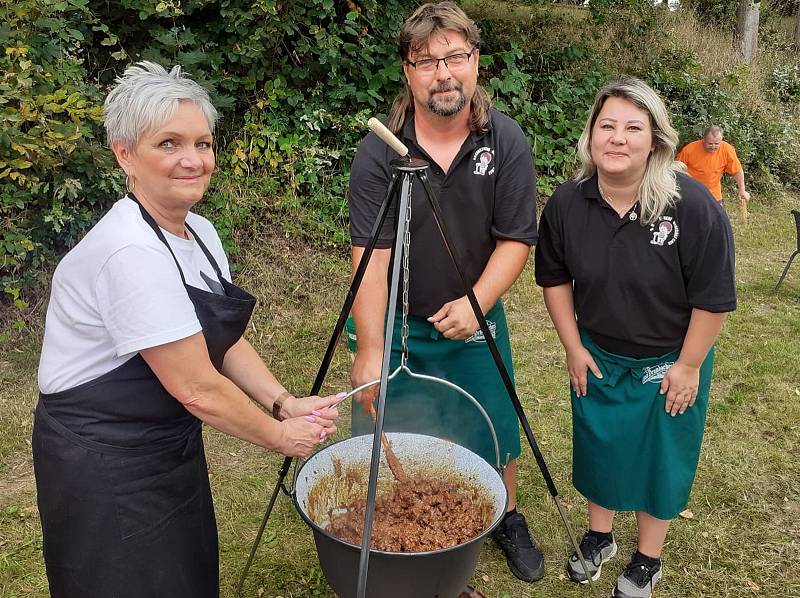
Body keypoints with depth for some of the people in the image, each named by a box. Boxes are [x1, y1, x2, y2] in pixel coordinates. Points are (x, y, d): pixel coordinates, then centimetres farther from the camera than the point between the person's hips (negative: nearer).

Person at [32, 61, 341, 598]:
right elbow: (197, 387, -27)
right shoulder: (131, 252, -29)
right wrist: (281, 435, -14)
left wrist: (285, 403, -9)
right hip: (103, 460, -8)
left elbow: (224, 340, 5)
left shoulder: (201, 233, 0)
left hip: (171, 443, 9)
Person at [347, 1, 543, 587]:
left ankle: (509, 519, 42)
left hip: (475, 321, 1)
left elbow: (516, 239, -9)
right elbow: (371, 256, -21)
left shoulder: (507, 142, -10)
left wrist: (475, 303, -23)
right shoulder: (379, 151, -15)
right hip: (396, 325, -1)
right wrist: (370, 351, -26)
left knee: (495, 434, 14)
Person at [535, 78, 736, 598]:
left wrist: (688, 365, -12)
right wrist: (574, 348, 0)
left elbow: (713, 297, -17)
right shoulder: (567, 203, -14)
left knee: (660, 455, 12)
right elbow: (555, 277, 0)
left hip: (669, 360, -3)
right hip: (598, 355, 3)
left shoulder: (692, 204, -25)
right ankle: (599, 536, 44)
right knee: (599, 444, 18)